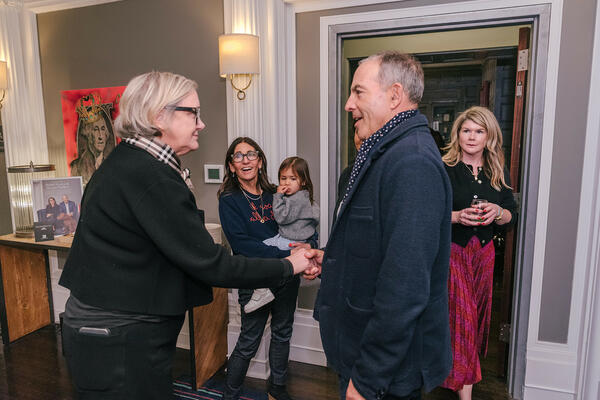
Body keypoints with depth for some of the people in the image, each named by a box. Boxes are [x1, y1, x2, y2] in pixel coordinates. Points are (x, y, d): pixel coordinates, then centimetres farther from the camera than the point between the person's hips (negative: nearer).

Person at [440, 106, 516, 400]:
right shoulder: (444, 170, -7)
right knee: (461, 313, -3)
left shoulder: (498, 174, 7)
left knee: (477, 310, 13)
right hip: (451, 250, -4)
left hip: (484, 250, 5)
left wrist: (497, 212, -11)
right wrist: (458, 216, -23)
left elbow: (510, 215, 10)